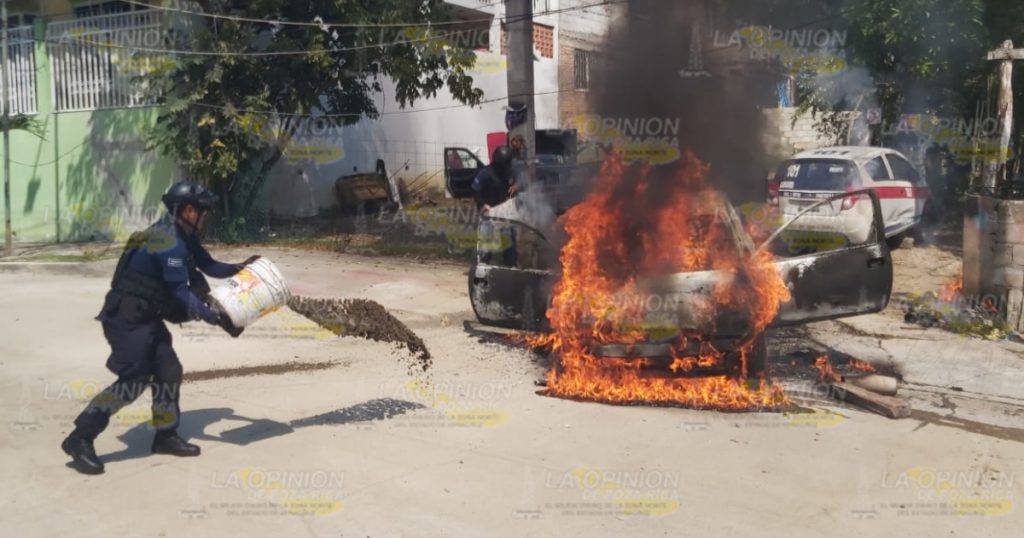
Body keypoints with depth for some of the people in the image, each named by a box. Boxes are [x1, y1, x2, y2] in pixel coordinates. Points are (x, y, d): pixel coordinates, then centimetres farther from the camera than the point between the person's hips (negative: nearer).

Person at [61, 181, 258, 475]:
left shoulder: (180, 236, 10)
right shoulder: (169, 242, -22)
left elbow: (208, 265, 16)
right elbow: (181, 293, -25)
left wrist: (239, 268, 2)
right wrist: (217, 318, -25)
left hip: (145, 317, 10)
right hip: (127, 318, -10)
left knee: (169, 371, 10)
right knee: (134, 380, -13)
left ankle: (166, 435, 22)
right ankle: (80, 439, -6)